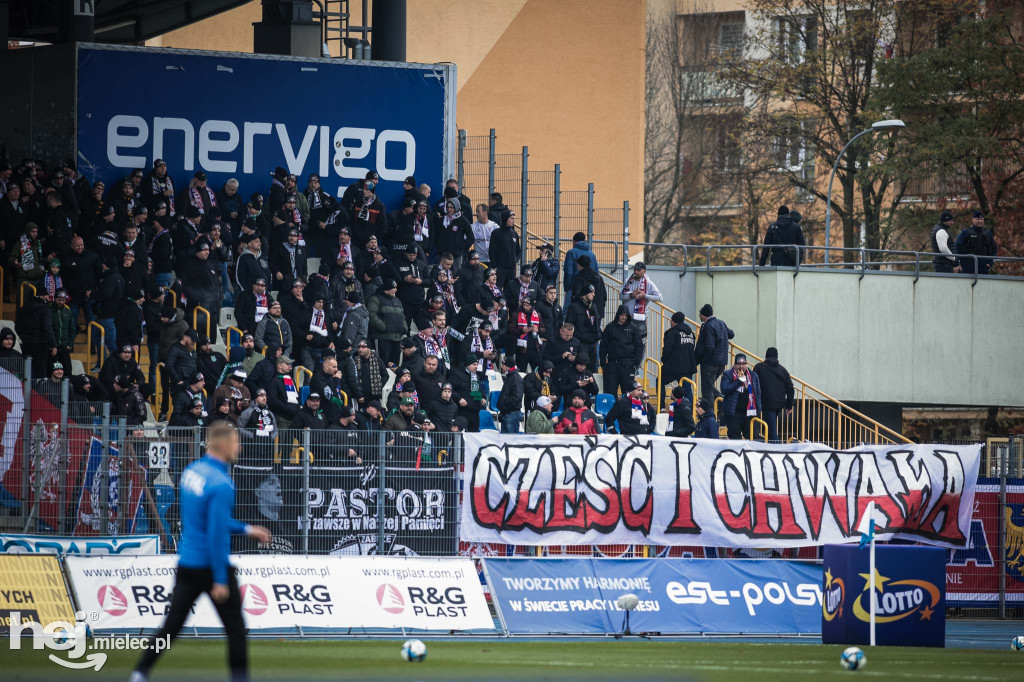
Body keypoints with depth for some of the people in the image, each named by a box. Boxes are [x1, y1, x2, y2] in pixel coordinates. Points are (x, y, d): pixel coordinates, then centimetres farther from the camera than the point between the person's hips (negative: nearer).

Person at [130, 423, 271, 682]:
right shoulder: (221, 485, -20)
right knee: (236, 629, 6)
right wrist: (220, 580, -18)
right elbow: (217, 534, -22)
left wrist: (246, 529, 24)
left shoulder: (191, 471, 6)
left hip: (186, 562, 7)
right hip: (212, 564, -7)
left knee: (172, 624, 10)